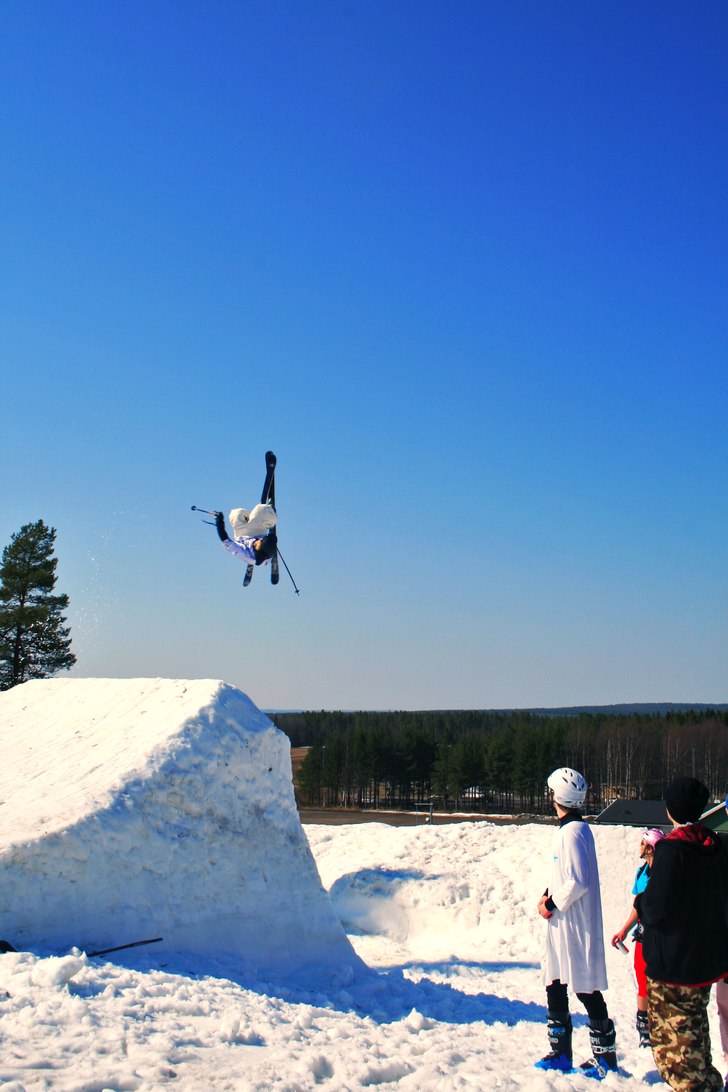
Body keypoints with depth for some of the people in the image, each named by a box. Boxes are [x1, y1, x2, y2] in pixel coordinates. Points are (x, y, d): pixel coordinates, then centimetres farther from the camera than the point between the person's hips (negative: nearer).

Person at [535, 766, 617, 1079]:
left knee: (586, 989, -2)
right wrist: (549, 894, 8)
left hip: (576, 924, -10)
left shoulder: (572, 832, -18)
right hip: (563, 925, 10)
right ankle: (560, 1053, 22)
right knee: (555, 986, 14)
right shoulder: (572, 828, 13)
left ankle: (606, 1057, 8)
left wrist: (552, 904, -13)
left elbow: (578, 882, -23)